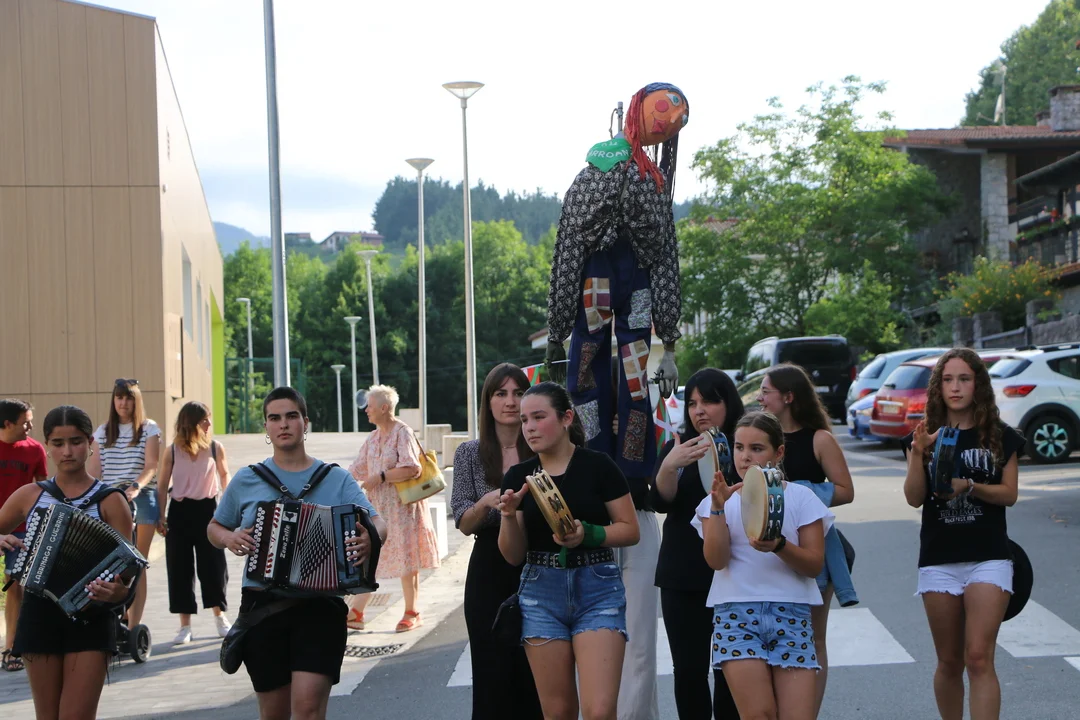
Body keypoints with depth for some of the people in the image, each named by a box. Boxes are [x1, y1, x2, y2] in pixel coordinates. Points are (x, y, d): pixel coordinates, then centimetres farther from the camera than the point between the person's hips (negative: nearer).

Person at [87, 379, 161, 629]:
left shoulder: (149, 429, 2)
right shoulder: (103, 431, 12)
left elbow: (151, 467, -9)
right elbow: (94, 469, 9)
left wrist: (136, 487, -28)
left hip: (142, 499, -2)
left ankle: (133, 627, 2)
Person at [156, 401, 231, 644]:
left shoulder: (215, 448, -4)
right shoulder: (172, 451, -5)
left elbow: (224, 475, 12)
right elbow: (163, 485, 2)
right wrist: (160, 516, -3)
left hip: (207, 509, 0)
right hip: (180, 511, 0)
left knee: (213, 564, 4)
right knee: (179, 568, 2)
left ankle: (220, 616, 26)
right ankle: (185, 626, 11)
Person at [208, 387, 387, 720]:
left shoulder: (337, 479, 4)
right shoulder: (246, 480, 7)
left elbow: (377, 523, -6)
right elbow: (214, 527, 20)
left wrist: (371, 538, -29)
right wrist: (229, 538, -3)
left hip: (320, 607, -2)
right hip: (262, 606, 2)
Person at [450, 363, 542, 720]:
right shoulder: (470, 453, 3)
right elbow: (463, 524, -1)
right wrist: (486, 502, -21)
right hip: (490, 571, 1)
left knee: (535, 677, 0)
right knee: (492, 674, 0)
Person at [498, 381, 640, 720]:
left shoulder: (598, 466, -4)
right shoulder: (518, 477, 5)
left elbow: (630, 530, -2)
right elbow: (513, 555, 7)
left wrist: (588, 534, -19)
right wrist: (509, 515, -12)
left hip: (597, 590, -3)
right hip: (541, 594, 3)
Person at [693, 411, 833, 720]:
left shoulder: (800, 498, 7)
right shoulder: (723, 499, 9)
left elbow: (815, 564, 1)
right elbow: (716, 560, -4)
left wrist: (779, 546, -18)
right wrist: (718, 507, -15)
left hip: (791, 614, 0)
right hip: (736, 613, 0)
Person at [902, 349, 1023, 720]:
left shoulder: (1001, 437, 3)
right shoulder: (925, 436, 5)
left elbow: (1009, 494, -1)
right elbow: (914, 498, -3)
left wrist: (968, 486, -18)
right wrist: (918, 454, -18)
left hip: (989, 557, -2)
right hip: (938, 560, 2)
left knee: (979, 658, -13)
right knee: (949, 662, 9)